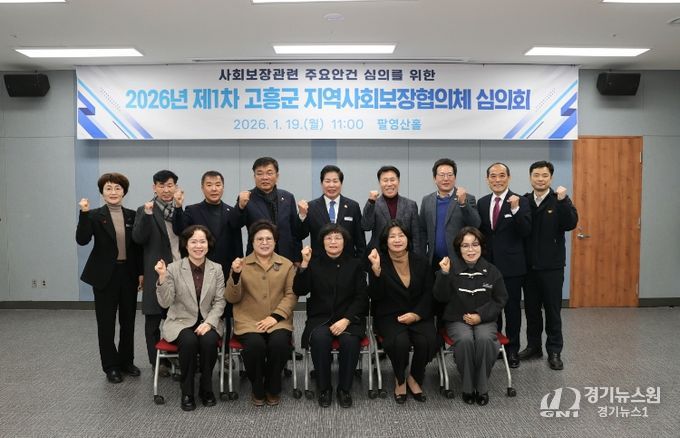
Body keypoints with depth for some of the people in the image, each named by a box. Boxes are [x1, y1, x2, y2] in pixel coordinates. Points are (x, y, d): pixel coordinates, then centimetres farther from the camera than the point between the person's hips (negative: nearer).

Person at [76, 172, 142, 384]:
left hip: (128, 274, 3)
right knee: (106, 322, 5)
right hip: (105, 275, -3)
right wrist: (84, 213, -27)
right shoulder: (95, 215, -4)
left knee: (128, 321, 12)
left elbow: (138, 246, 6)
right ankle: (111, 366, 18)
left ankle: (126, 361, 27)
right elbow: (82, 240, -19)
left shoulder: (132, 215, 5)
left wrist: (141, 272, 3)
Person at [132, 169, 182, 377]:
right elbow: (138, 239, -11)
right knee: (154, 319, 8)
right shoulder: (145, 210, 2)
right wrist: (148, 215, -21)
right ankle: (157, 361, 21)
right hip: (157, 272, -2)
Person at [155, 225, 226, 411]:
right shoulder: (174, 268, -4)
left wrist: (209, 322, -16)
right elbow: (165, 303, -9)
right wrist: (162, 278, -24)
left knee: (209, 340, -31)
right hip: (180, 322, -1)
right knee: (189, 341, -33)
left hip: (208, 322, 1)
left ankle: (206, 388, -6)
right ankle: (187, 392, -12)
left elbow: (220, 301, 0)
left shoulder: (216, 269, 2)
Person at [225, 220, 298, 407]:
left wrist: (275, 316, -14)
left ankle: (272, 389, -1)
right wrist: (235, 275, -15)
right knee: (255, 344, -31)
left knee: (279, 343, -30)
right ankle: (257, 389, -2)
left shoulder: (286, 264, 9)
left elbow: (291, 294, 1)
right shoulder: (242, 264, 8)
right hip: (249, 321, 0)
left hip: (278, 320, 1)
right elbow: (231, 298, 3)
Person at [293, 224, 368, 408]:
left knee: (350, 340, -31)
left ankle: (344, 388, -9)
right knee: (319, 338, -32)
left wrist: (346, 320, -13)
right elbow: (299, 291, -3)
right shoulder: (314, 263, 9)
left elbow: (361, 297, 1)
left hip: (349, 318, 0)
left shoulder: (355, 264, 9)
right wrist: (304, 264, -16)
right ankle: (324, 388, -12)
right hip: (320, 318, 0)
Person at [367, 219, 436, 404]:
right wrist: (376, 269, -26)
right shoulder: (379, 263, -1)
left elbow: (429, 293, 6)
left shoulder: (420, 262, 7)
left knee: (427, 340, -27)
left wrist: (416, 314, -10)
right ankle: (400, 380, -1)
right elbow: (375, 296, -12)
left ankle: (414, 378, 3)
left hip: (418, 316, 2)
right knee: (400, 341, -32)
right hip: (390, 316, -2)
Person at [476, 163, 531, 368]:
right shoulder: (482, 202, 7)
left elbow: (526, 232, -15)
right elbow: (479, 232, 10)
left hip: (511, 265, -4)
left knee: (512, 309, 6)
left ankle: (512, 350, 19)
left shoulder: (520, 201, -6)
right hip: (488, 264, 4)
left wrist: (515, 209, -28)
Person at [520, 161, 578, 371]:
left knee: (552, 309, 5)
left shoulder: (560, 200, -3)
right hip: (529, 265, 3)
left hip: (552, 266, -3)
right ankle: (533, 346, 27)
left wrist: (562, 200, -27)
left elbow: (570, 224, -18)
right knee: (531, 308, 13)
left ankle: (554, 351, 16)